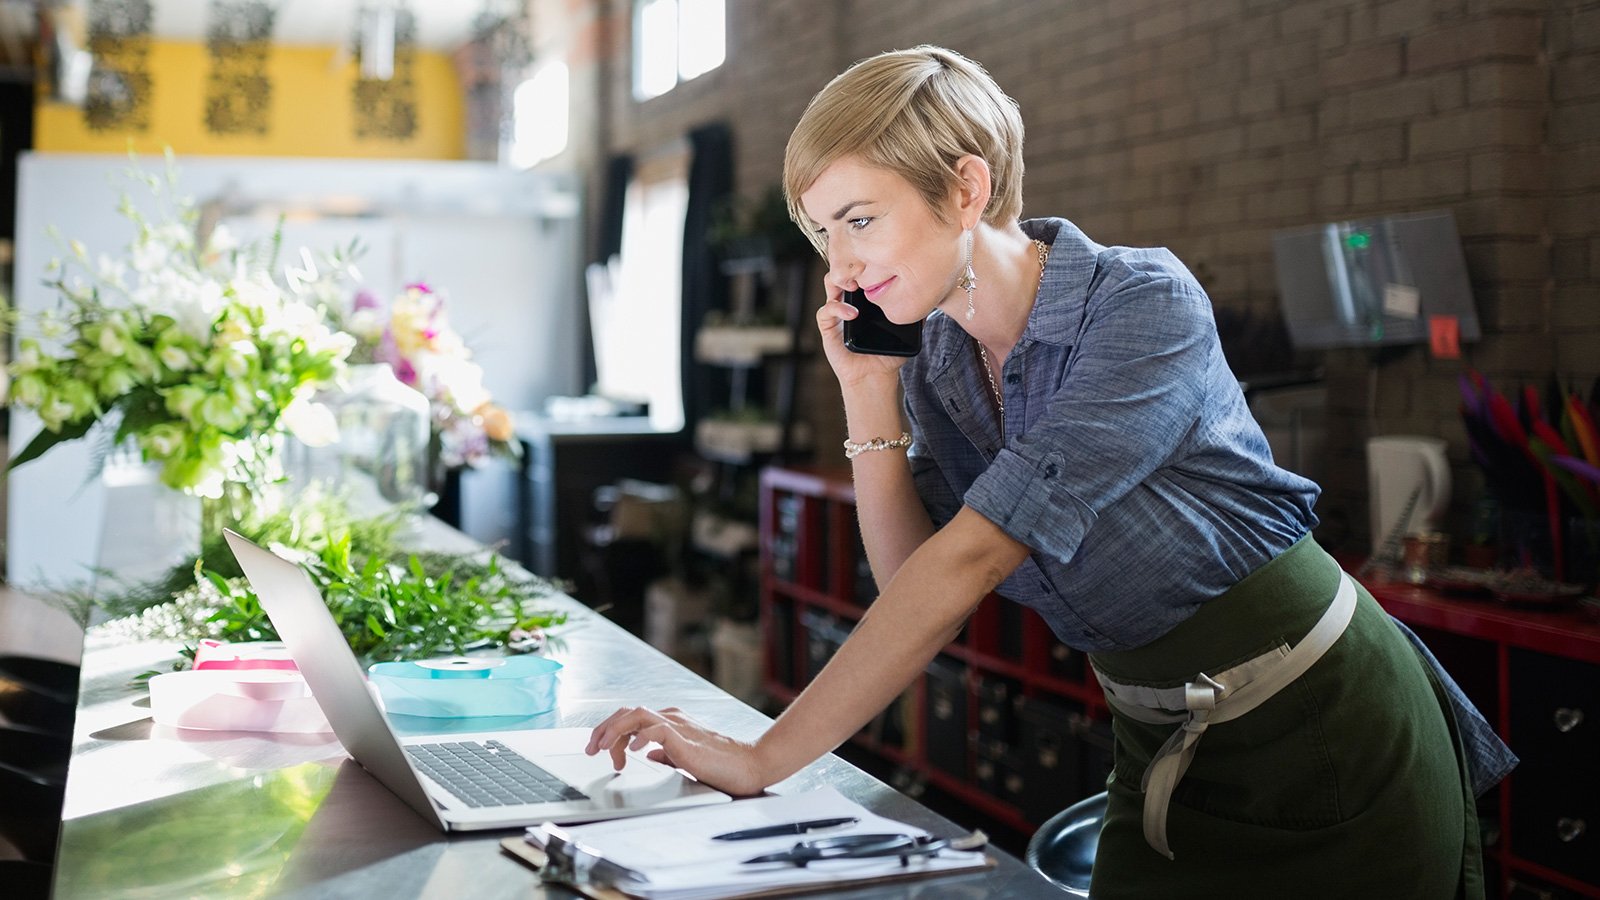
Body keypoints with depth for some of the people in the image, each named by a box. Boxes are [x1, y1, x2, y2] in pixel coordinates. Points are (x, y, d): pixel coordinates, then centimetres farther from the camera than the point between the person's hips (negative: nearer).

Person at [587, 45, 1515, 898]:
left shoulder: (1146, 305, -24)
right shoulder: (935, 368, -1)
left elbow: (972, 556, -31)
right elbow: (915, 585, -3)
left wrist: (765, 759, -32)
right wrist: (870, 397, -12)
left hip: (1328, 740, -6)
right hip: (1163, 755, 6)